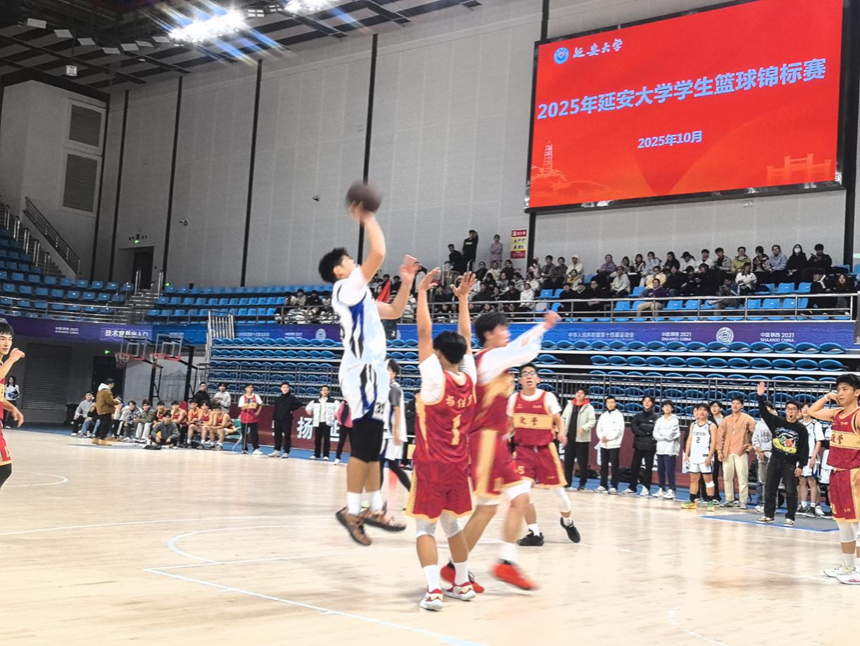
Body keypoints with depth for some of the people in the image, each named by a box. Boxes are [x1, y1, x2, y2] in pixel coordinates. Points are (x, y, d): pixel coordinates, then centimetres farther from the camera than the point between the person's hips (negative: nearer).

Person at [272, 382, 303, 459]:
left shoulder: (292, 397, -5)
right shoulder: (278, 398, 11)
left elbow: (299, 403, -18)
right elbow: (275, 409, 12)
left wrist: (292, 410, -12)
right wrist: (273, 418, 7)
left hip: (287, 420, -5)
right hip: (278, 419, 5)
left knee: (287, 436, -2)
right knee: (277, 435, 9)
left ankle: (286, 452, 2)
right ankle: (277, 451, 18)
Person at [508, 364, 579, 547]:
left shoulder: (548, 397, -5)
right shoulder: (514, 399, 2)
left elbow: (558, 421, -1)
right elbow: (510, 424, 14)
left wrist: (561, 434, -20)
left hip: (545, 449, -1)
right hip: (523, 449, 2)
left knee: (557, 488, 6)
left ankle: (567, 522, 36)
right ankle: (535, 533, 1)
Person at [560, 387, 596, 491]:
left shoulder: (589, 407, -2)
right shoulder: (569, 405, 11)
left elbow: (592, 421, -9)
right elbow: (563, 418, 14)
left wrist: (584, 428, -24)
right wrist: (562, 431, 3)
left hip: (582, 439, -4)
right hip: (569, 437, 4)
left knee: (582, 463, 0)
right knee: (568, 461, 6)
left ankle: (582, 484, 9)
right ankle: (567, 483, 14)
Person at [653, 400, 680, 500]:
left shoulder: (675, 420, -4)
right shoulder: (659, 420, 12)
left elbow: (670, 434, -13)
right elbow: (655, 434, 4)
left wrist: (661, 432, 0)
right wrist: (665, 436, -7)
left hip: (670, 449, -5)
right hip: (660, 449, 5)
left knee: (669, 471, -7)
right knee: (660, 471, 7)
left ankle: (671, 491, -1)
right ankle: (661, 489, 15)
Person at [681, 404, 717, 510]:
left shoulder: (711, 426, -3)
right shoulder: (693, 425, 13)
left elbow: (713, 442, -8)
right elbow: (689, 440, 13)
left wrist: (709, 456, -17)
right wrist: (686, 454, 6)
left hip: (705, 456, -6)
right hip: (693, 456, 6)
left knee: (708, 478, -4)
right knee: (693, 478, 10)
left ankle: (710, 501, -2)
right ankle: (692, 501, 16)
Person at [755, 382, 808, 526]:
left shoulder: (801, 428, -4)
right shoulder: (777, 421, 3)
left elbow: (804, 449, -4)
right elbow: (764, 412, -3)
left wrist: (801, 466, -9)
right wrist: (761, 397, -16)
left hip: (791, 464, -3)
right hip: (775, 461, 3)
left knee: (791, 492, 0)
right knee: (770, 489, 7)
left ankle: (790, 517, 10)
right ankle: (768, 515, 16)